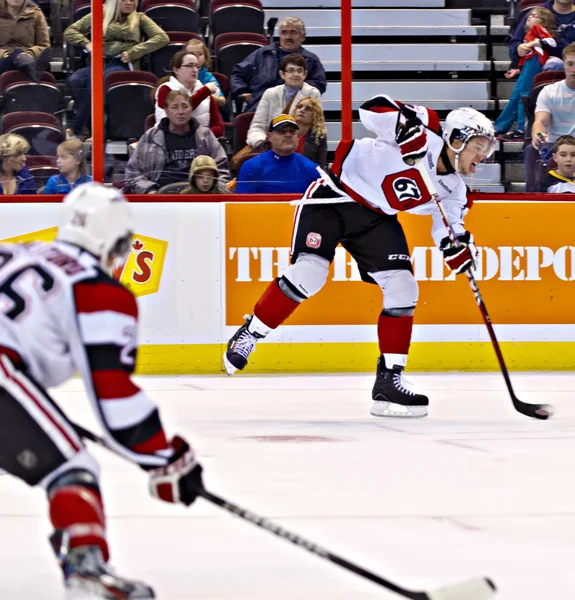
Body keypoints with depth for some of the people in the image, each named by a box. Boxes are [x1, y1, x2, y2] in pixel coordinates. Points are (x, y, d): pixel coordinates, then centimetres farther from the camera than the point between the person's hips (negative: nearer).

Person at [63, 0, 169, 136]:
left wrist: (133, 52, -5)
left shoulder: (139, 18, 20)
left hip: (122, 64, -2)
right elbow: (69, 31, 23)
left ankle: (75, 130, -29)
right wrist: (86, 43, 2)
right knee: (75, 80, -32)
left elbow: (163, 38, 6)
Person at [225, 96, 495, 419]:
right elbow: (373, 107, -25)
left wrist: (461, 250, -20)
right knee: (308, 272, -21)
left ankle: (389, 380, 2)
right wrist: (405, 126, -42)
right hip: (333, 196, -7)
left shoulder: (453, 191, 3)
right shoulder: (425, 131, -16)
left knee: (403, 289, -5)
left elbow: (447, 235, 2)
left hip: (375, 218, 7)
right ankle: (249, 335, -2)